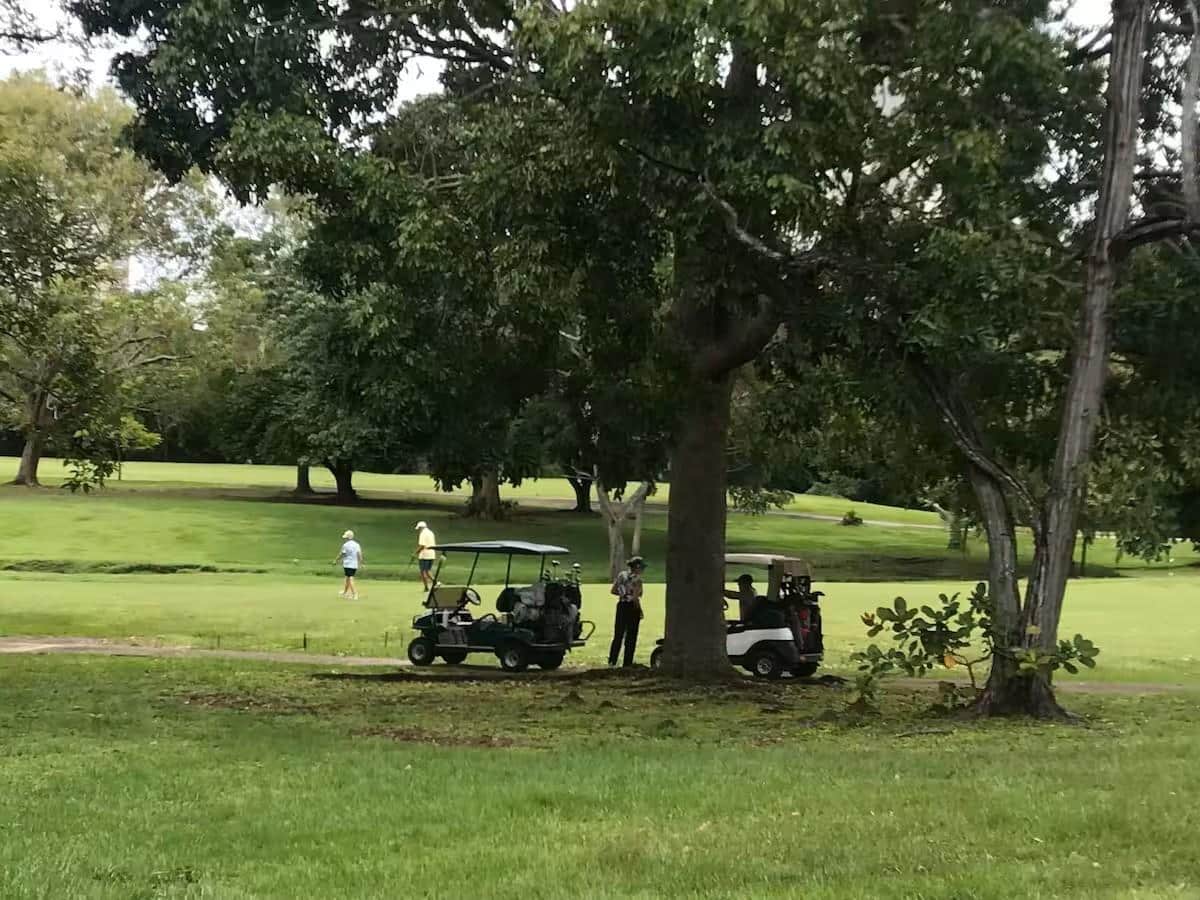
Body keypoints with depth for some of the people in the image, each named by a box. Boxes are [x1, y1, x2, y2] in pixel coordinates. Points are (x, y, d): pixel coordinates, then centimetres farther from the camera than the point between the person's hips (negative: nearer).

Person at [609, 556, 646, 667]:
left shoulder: (622, 575, 4)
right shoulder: (637, 578, -14)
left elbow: (613, 590, 6)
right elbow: (635, 597, -19)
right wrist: (640, 611, -9)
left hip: (621, 606, 6)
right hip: (632, 607, -6)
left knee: (618, 634, 14)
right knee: (631, 637, 5)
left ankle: (612, 660, 14)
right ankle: (627, 662, 8)